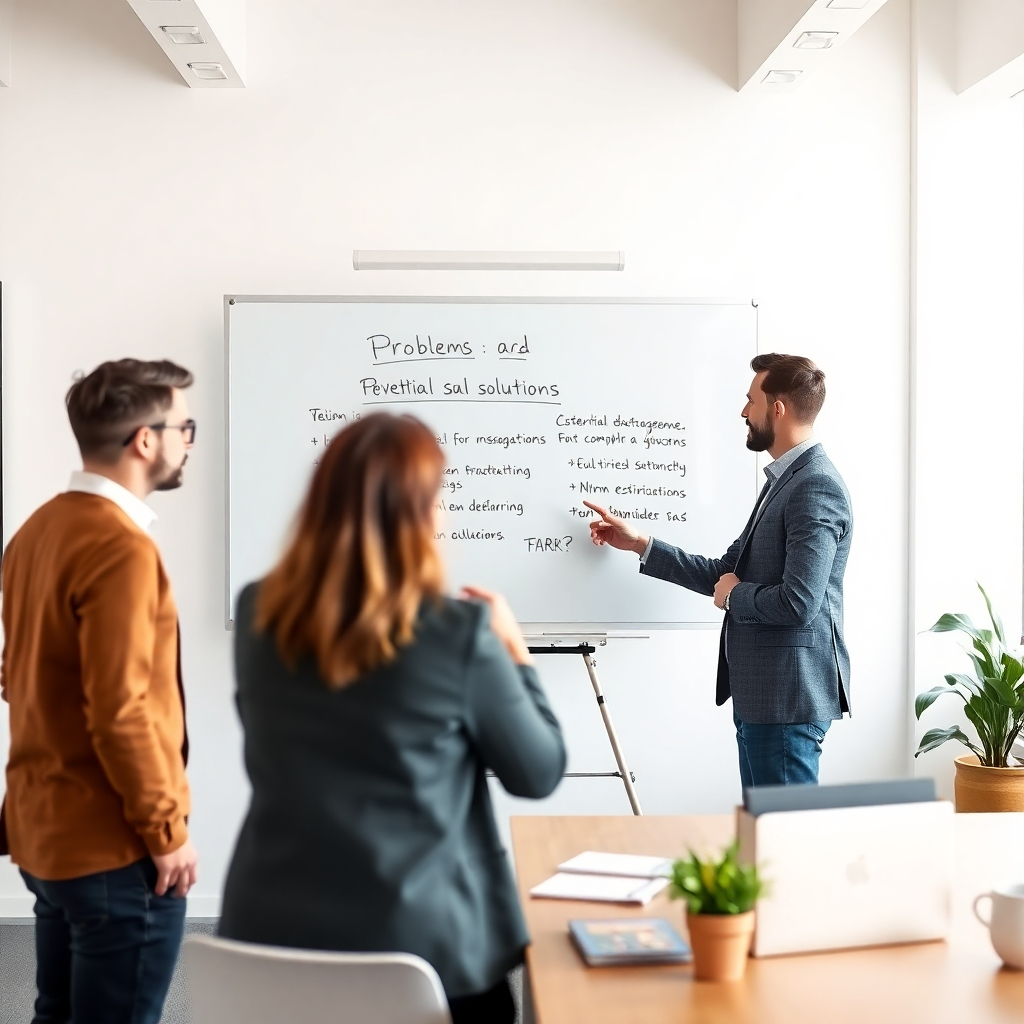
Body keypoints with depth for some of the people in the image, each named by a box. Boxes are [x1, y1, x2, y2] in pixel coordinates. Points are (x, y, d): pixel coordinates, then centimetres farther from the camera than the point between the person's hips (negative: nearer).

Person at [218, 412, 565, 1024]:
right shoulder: (458, 633, -16)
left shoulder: (259, 614, -4)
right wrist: (514, 653, 8)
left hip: (272, 932, 4)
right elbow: (540, 773, -4)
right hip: (420, 943, -4)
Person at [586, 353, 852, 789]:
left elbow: (798, 603, -25)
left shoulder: (816, 488, -16)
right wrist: (638, 543, 19)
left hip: (788, 698, -10)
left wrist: (734, 595, -7)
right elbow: (725, 573, 19)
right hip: (759, 692, 10)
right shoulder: (783, 480, 16)